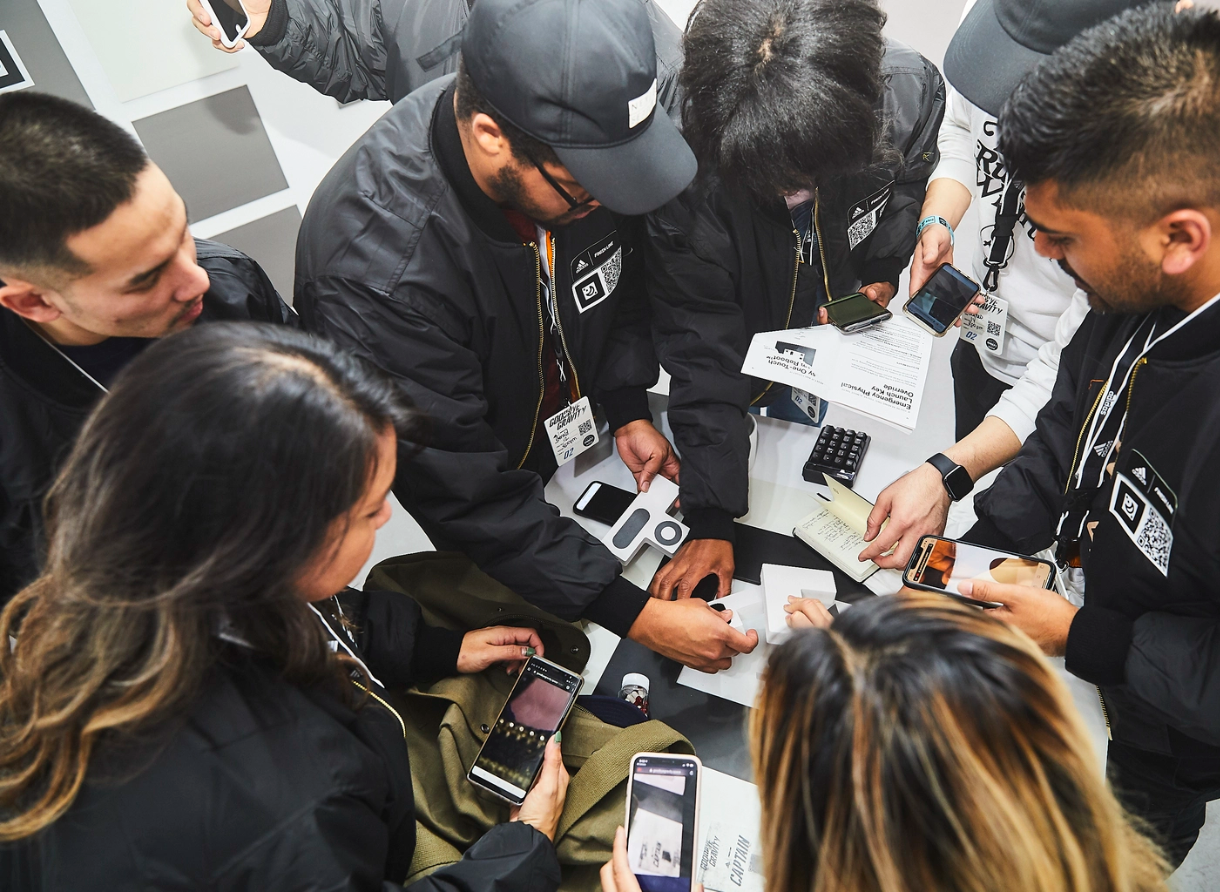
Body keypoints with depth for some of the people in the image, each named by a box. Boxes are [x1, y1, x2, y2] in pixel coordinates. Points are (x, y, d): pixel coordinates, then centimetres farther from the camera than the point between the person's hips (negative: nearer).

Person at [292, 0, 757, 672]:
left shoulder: (575, 148, -22)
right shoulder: (377, 271, -40)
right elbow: (464, 494, -33)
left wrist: (629, 410, -7)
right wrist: (636, 615, -31)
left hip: (583, 439, 5)